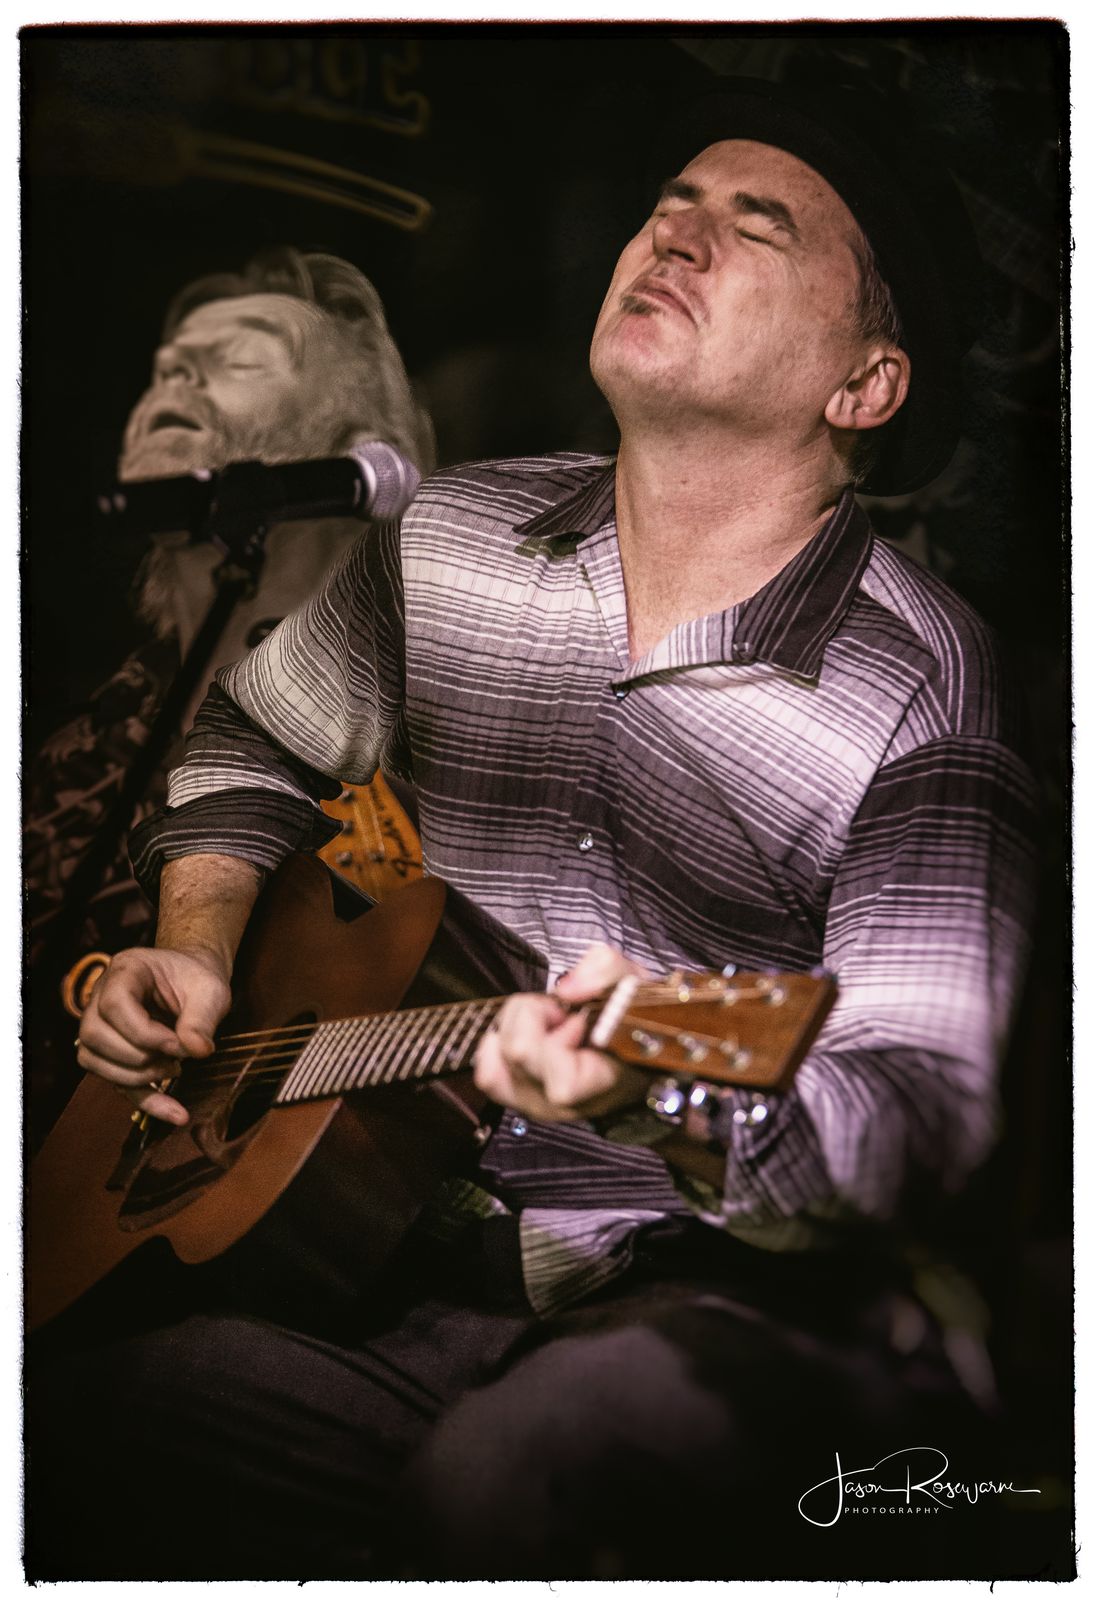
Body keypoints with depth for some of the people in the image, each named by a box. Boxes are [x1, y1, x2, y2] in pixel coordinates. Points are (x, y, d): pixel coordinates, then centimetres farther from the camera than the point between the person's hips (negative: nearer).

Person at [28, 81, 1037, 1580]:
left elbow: (920, 1119, -16)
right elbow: (257, 744, 24)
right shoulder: (450, 542, 6)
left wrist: (669, 1096, -36)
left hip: (734, 1293, -3)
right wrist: (196, 954, 8)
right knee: (65, 1426, -20)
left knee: (509, 1474, -35)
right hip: (411, 1262, 4)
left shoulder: (923, 690, -10)